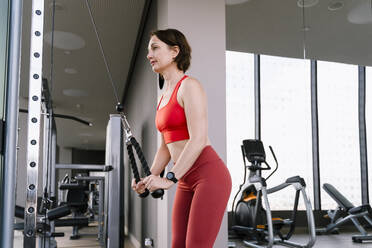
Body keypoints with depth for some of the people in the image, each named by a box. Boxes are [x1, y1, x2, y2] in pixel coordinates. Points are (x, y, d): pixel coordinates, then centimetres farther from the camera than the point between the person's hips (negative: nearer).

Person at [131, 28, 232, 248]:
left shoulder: (189, 86, -9)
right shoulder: (164, 97, 18)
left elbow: (198, 140, -20)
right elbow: (166, 147, 19)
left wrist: (170, 178, -24)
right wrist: (150, 178, 6)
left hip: (210, 175, -9)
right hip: (187, 182, 9)